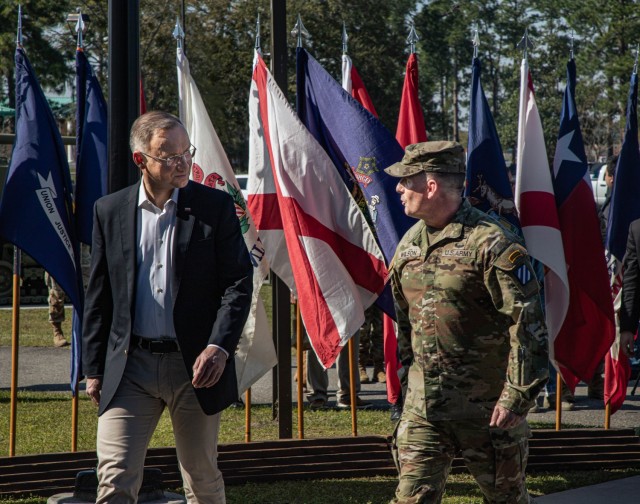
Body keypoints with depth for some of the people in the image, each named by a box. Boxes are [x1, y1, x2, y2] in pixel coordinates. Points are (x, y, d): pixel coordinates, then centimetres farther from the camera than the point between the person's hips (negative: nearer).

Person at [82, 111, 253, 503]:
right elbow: (99, 294, 10)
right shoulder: (110, 211, 6)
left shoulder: (216, 206, 1)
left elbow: (239, 282, -2)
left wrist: (220, 346, -16)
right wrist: (94, 367, 7)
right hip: (129, 367, 1)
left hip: (195, 366, -1)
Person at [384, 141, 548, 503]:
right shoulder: (410, 244, 8)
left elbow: (528, 325, -18)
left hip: (487, 406, -6)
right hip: (424, 404, 6)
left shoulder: (490, 244, -16)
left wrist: (517, 396, -20)